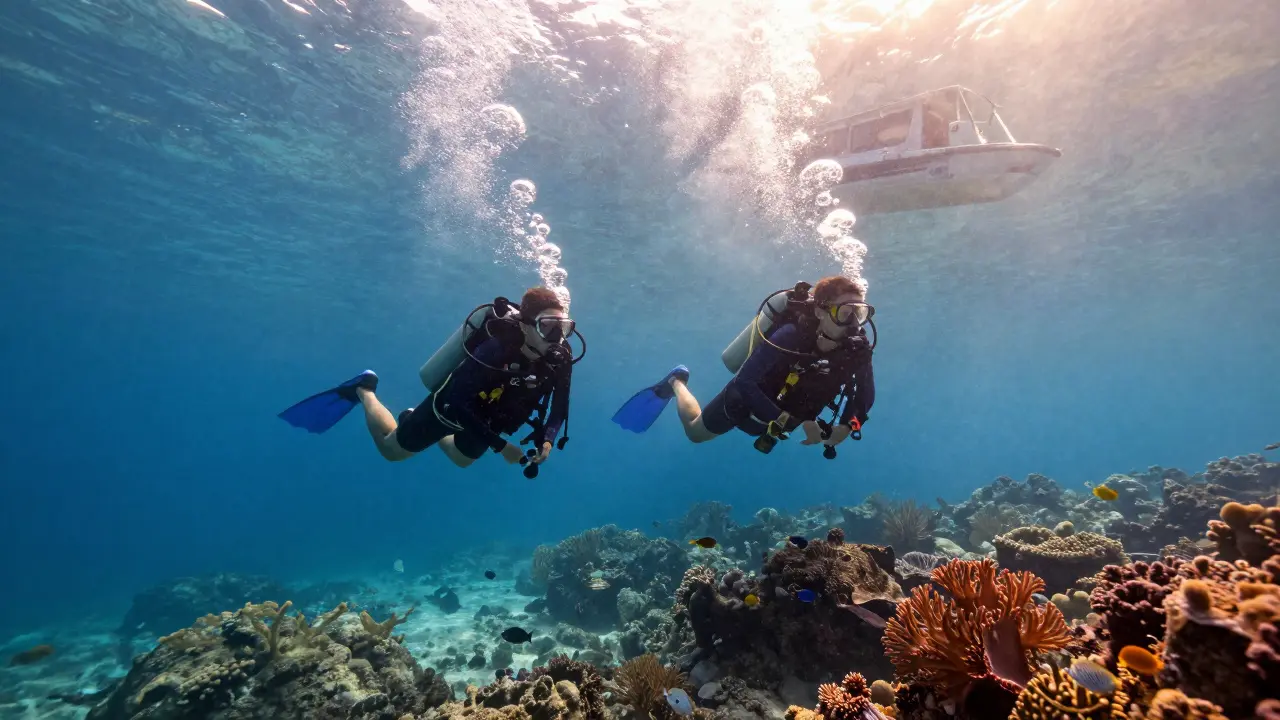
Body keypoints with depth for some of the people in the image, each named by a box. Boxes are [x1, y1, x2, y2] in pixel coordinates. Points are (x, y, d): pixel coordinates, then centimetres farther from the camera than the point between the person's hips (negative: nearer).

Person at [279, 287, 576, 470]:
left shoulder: (561, 358, -22)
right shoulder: (496, 350, -40)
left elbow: (560, 406, -9)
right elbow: (458, 404, -36)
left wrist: (547, 440, -26)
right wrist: (500, 445, -35)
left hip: (481, 421, 6)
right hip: (447, 409, -5)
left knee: (462, 459, 34)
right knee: (391, 450, 20)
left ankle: (426, 427, 51)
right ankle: (363, 391, 39)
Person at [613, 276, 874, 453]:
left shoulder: (858, 348, -23)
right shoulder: (792, 336, -41)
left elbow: (866, 395, -7)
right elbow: (744, 382, -41)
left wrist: (846, 426, -25)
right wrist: (788, 421, -46)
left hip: (779, 413, 5)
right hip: (744, 403, -5)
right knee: (695, 431, 22)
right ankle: (676, 382, 46)